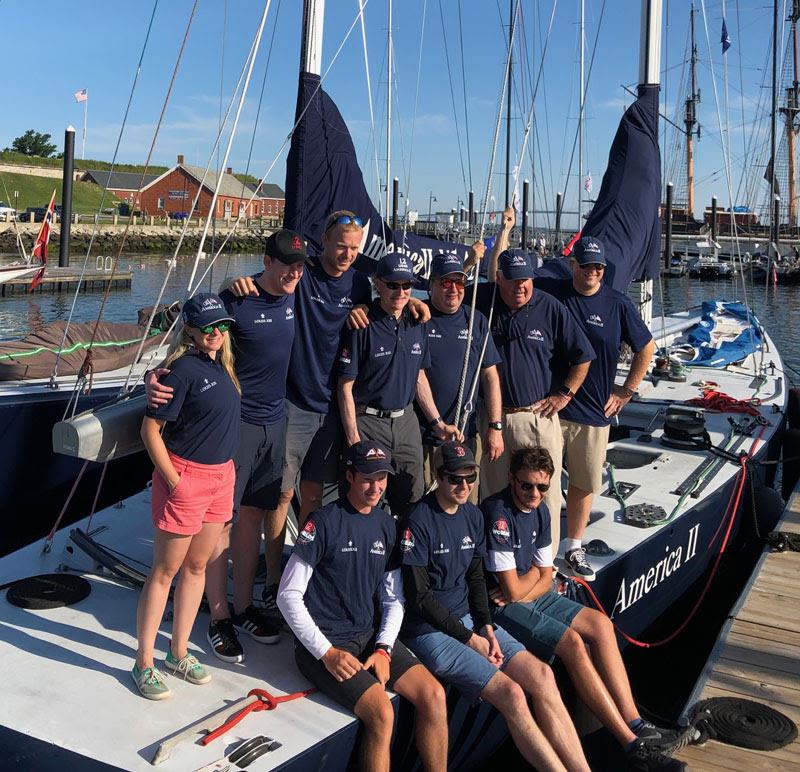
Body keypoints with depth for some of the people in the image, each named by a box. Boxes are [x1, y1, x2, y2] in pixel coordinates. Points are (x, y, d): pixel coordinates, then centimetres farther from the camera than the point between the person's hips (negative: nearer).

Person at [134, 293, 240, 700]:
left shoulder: (221, 364, 7)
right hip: (186, 475, -8)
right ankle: (144, 663, 14)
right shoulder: (184, 369, -16)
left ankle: (179, 652, 29)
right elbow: (150, 429, -16)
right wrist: (174, 481, -16)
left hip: (221, 474, 8)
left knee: (197, 566, 15)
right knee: (165, 570, 2)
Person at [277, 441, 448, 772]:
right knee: (381, 712, -24)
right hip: (323, 642, -6)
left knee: (434, 695, -10)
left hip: (369, 635, 6)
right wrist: (327, 653, -16)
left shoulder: (388, 527, 8)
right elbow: (288, 596, -11)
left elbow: (394, 600, 12)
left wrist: (383, 648, -4)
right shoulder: (324, 522, -10)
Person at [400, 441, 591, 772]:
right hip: (429, 631, -7)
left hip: (469, 620, 7)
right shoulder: (418, 522, -14)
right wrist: (471, 639, -12)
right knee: (511, 694, -20)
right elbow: (420, 596, -14)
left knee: (541, 674, -11)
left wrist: (486, 627, -2)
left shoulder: (473, 516, 8)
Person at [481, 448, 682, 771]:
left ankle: (632, 722, -4)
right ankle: (630, 742, -16)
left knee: (599, 623, -3)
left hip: (532, 596, 9)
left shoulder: (539, 510, 5)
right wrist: (533, 572, -2)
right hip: (501, 608, -9)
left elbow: (545, 579, 9)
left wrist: (521, 592, -11)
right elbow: (512, 590, -22)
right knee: (572, 642, -22)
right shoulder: (498, 512, -22)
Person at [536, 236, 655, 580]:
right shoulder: (549, 291, -2)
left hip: (594, 411, 2)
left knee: (584, 484, 12)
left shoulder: (618, 304, 1)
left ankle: (574, 547, 29)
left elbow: (646, 348, 12)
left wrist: (627, 391, 9)